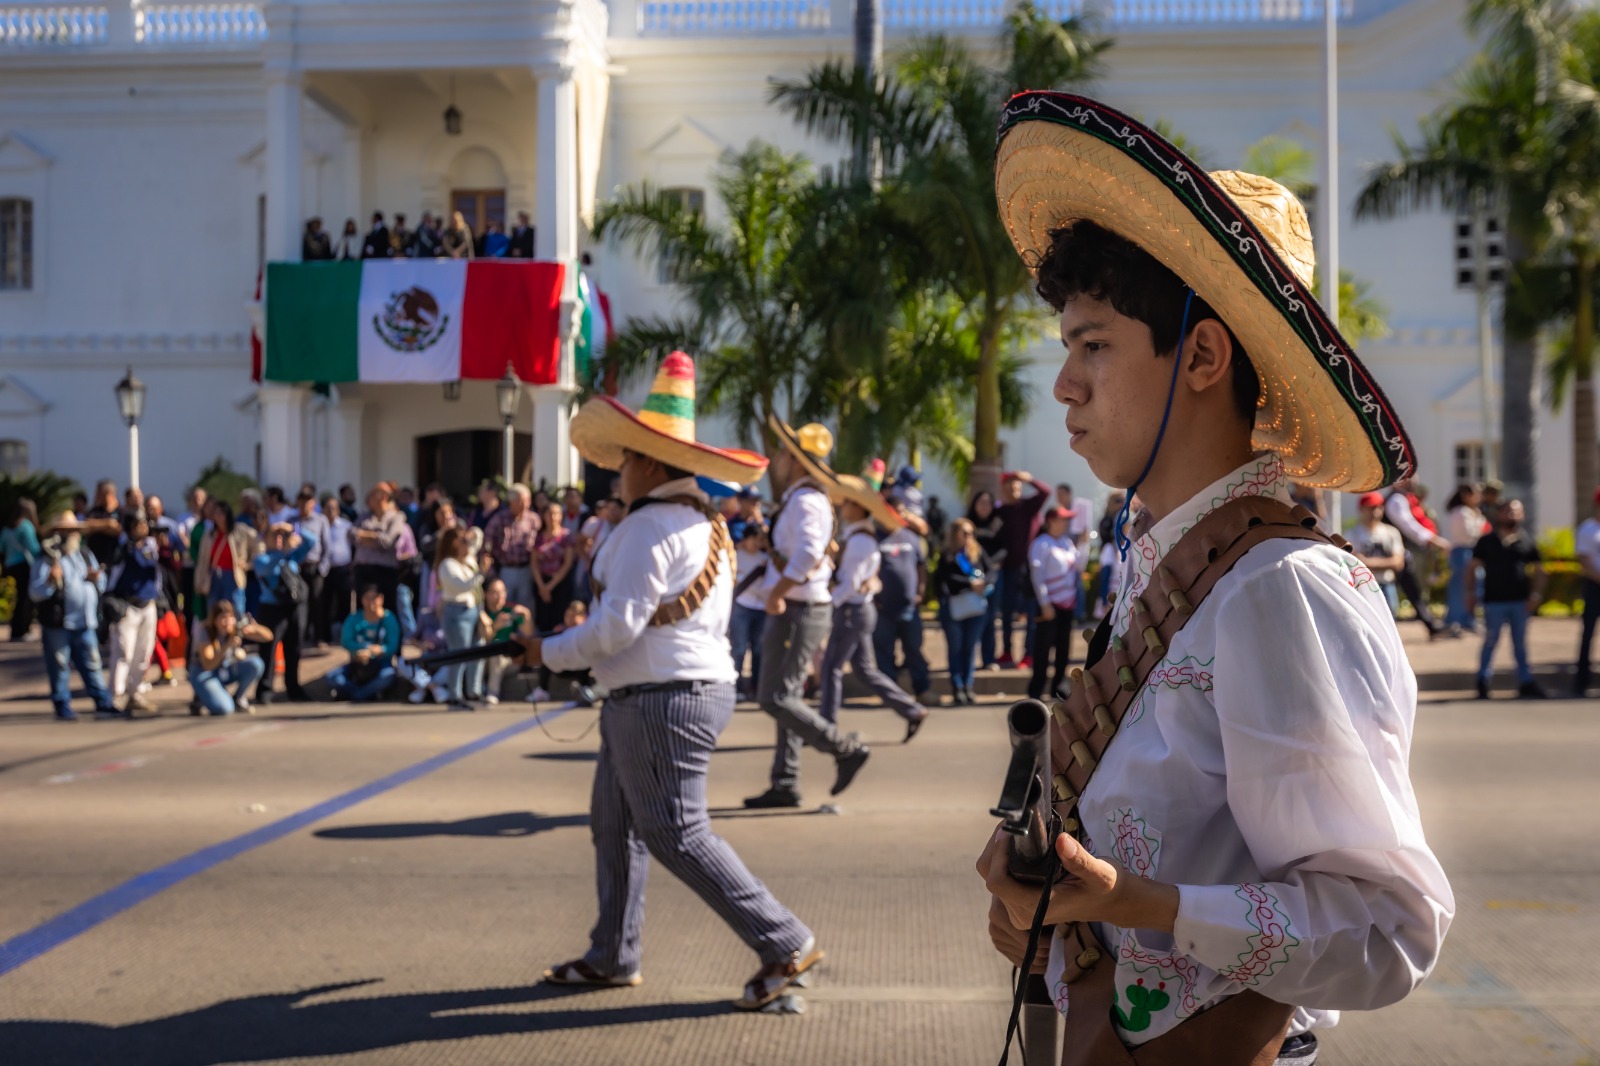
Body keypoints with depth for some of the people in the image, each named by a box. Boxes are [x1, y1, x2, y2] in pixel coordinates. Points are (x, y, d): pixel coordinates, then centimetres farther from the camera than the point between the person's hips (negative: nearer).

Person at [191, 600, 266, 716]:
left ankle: (239, 699, -2)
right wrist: (227, 646, -42)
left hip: (226, 671, 5)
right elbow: (208, 666, -29)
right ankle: (202, 698, 5)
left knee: (255, 663, -24)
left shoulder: (235, 629, -12)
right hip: (205, 673, -5)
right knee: (223, 709, -30)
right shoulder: (205, 634, -22)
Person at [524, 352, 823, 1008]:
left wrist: (549, 652, -6)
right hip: (697, 682, 11)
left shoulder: (652, 527, -16)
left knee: (676, 834, -6)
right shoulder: (703, 523, 16)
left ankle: (784, 944, -2)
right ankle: (613, 958, 25)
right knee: (615, 825, 16)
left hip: (663, 700, -11)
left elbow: (617, 625, -20)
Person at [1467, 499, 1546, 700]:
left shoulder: (1527, 542, 7)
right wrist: (1471, 593, -3)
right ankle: (1483, 682, 13)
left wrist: (1536, 594, -3)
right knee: (1490, 642, 4)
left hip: (1521, 601, 2)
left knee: (1520, 644, 9)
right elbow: (1474, 568, 5)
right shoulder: (1487, 541, 4)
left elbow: (1538, 570, 9)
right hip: (1494, 600, -2)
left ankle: (1526, 681, 15)